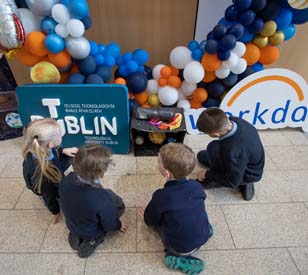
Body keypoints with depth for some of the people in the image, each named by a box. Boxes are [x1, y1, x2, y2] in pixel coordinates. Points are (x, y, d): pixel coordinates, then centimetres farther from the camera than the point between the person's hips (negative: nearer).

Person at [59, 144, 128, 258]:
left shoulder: (67, 180, -27)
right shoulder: (102, 199, -41)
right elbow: (110, 225, -21)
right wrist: (119, 225, 3)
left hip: (71, 225, 4)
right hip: (92, 233, -4)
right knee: (118, 203, 14)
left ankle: (76, 234, 15)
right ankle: (92, 240, 8)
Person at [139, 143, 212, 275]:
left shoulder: (161, 196, -24)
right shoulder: (196, 186, -12)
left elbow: (150, 220, -5)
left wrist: (146, 216, 18)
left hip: (180, 248, -4)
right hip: (205, 237, 4)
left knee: (157, 220, 16)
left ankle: (178, 256, 6)